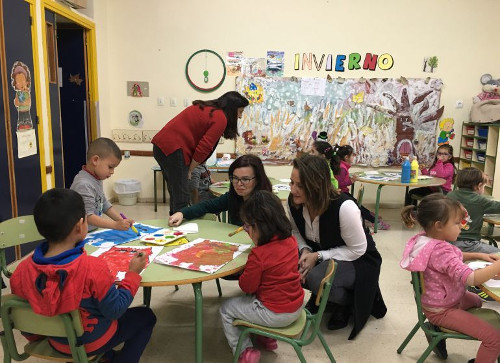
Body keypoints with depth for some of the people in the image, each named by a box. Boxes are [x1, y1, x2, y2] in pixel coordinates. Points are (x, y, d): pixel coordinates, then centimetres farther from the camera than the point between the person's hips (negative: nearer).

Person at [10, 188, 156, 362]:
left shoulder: (22, 269, -19)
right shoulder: (93, 268, -34)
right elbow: (115, 310, -22)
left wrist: (35, 336, 15)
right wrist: (133, 273, -11)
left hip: (56, 342, 5)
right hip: (93, 342, -5)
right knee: (146, 316, 19)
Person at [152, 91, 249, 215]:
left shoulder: (205, 107, 20)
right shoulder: (221, 119, -7)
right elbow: (203, 148, -12)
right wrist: (189, 170, 0)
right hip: (173, 149, -9)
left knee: (176, 194, 15)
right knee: (181, 199, -8)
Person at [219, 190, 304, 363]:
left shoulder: (258, 255, -27)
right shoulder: (290, 240, -7)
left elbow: (247, 286, -14)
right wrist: (256, 237, 6)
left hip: (276, 314, -8)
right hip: (297, 306, 8)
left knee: (226, 309, 10)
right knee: (249, 299, 32)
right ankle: (266, 338, 33)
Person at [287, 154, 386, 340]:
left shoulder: (344, 207, -33)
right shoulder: (294, 202, -16)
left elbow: (357, 250, -22)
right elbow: (296, 231, 3)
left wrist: (318, 256, -27)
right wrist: (305, 250, -19)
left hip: (357, 260, -6)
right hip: (319, 254, 6)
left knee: (316, 278, -35)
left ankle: (346, 303, 1)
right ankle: (319, 295, 9)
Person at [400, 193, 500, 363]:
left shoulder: (425, 238, -6)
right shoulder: (440, 251, -34)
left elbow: (453, 258, 13)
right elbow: (471, 278, -42)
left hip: (440, 300, 10)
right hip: (442, 311, -10)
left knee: (476, 301, 37)